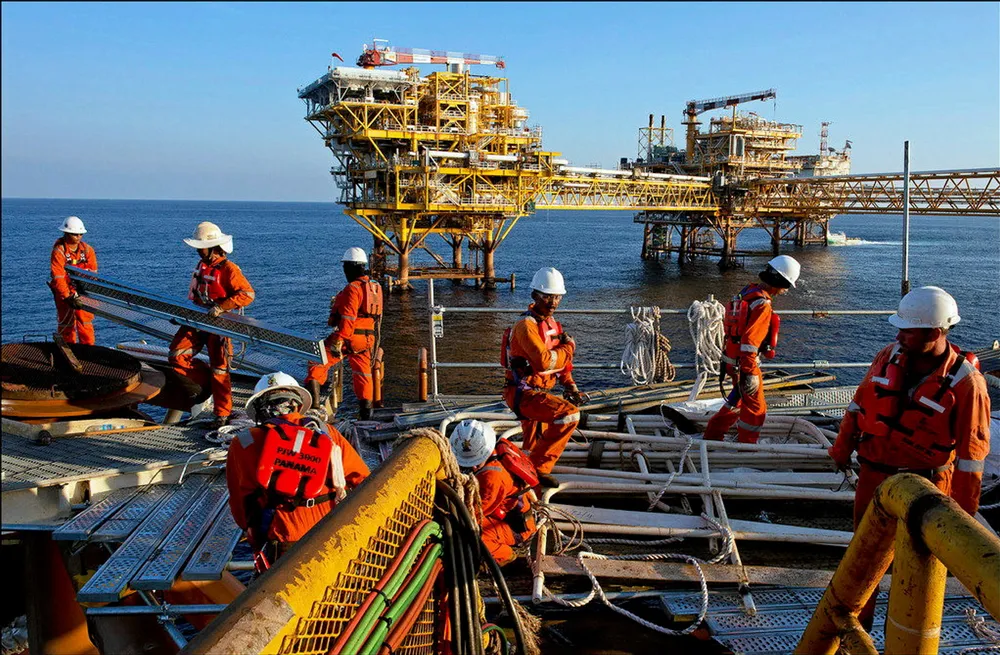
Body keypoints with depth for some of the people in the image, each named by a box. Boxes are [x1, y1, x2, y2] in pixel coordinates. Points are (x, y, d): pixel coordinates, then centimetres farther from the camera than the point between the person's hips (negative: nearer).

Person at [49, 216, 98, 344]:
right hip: (64, 292, -3)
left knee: (86, 321, 2)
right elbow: (58, 277, -18)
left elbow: (93, 272, 1)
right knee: (66, 322, 4)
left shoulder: (87, 249, -2)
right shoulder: (58, 251, -14)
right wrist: (68, 297, -24)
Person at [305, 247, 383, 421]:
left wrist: (338, 342, -21)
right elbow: (377, 316, 20)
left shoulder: (353, 288, -15)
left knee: (317, 365, 3)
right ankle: (366, 411, 20)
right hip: (367, 339, 8)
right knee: (363, 373, 17)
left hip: (348, 337, -7)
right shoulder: (375, 288, 11)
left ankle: (313, 403, -4)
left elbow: (348, 319, -22)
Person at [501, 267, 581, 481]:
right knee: (569, 414, -28)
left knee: (534, 446, 26)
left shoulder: (551, 323, 10)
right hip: (522, 392, -10)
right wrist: (569, 347, -16)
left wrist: (570, 385, 6)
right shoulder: (527, 325, -21)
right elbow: (545, 362, -32)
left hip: (534, 391, 10)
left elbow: (559, 359, 18)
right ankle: (540, 466, -16)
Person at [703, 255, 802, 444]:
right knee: (756, 408, 8)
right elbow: (750, 341, -28)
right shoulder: (762, 304, -23)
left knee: (739, 398, 26)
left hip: (732, 358, 9)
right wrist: (750, 373, -25)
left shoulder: (748, 292, 6)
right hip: (744, 363, -9)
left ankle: (713, 434, 36)